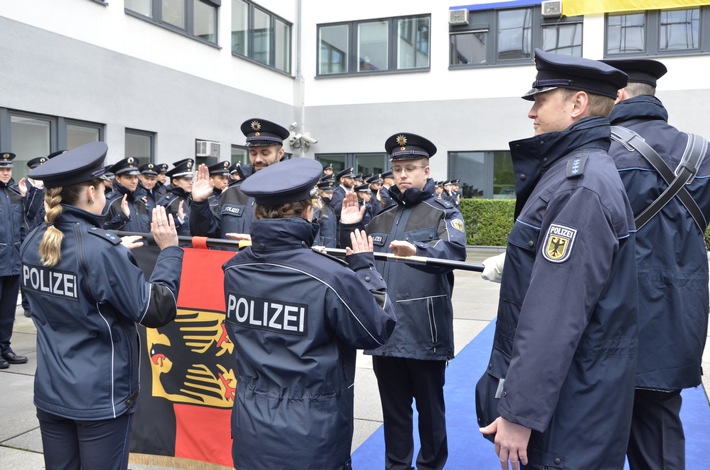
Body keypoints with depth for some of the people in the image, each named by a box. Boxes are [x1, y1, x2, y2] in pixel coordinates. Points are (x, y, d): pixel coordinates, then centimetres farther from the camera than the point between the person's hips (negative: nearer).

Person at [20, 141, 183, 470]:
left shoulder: (34, 243, -1)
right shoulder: (101, 248, -22)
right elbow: (156, 311, -19)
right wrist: (169, 250, -11)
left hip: (50, 393, 7)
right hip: (100, 398, -6)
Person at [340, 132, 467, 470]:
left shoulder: (443, 213, -1)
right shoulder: (382, 218, 15)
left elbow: (455, 250, -22)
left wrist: (418, 250, -42)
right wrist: (350, 228, 1)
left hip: (424, 331, -5)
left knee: (429, 407, 10)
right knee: (393, 408, 16)